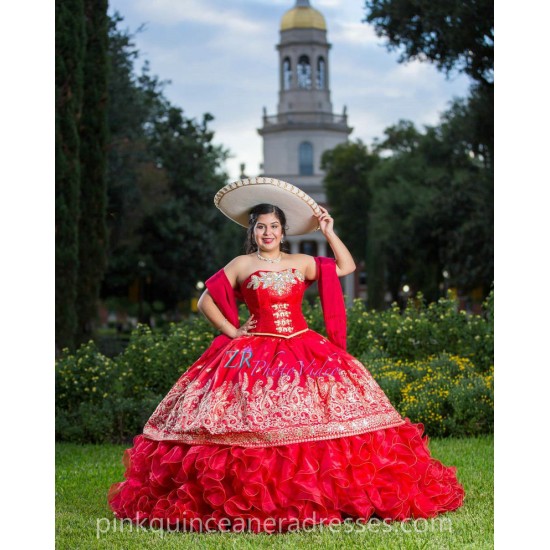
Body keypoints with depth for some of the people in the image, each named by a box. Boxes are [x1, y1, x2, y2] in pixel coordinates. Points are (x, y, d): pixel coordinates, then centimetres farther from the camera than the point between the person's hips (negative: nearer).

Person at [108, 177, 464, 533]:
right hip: (255, 352, -2)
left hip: (304, 350, 2)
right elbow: (206, 301, 9)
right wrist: (231, 331, 1)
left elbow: (347, 266, 13)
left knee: (315, 415, -9)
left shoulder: (302, 263, 12)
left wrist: (329, 233, 7)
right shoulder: (241, 265, 7)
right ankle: (246, 498, -6)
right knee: (253, 422, -14)